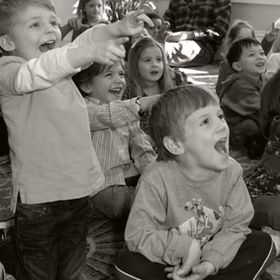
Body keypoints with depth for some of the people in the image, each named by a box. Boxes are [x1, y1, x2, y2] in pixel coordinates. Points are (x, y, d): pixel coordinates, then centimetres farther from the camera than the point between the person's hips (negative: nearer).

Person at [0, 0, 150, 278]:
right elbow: (33, 75, -36)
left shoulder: (63, 60, 9)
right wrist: (90, 53, -50)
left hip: (79, 189, 6)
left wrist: (118, 28, -22)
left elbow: (83, 41, 0)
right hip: (38, 198, -6)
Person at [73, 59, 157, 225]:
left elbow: (142, 150, 9)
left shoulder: (127, 112, 16)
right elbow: (105, 116, -27)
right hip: (105, 186, -6)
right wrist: (139, 104, -38)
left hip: (133, 179, 6)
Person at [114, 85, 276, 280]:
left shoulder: (231, 171, -15)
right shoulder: (156, 180, -26)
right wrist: (185, 247, -32)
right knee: (127, 262, -28)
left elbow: (236, 226, -11)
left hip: (213, 258, 3)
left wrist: (211, 262, -27)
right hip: (170, 262, -2)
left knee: (262, 243, -12)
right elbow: (138, 235, -23)